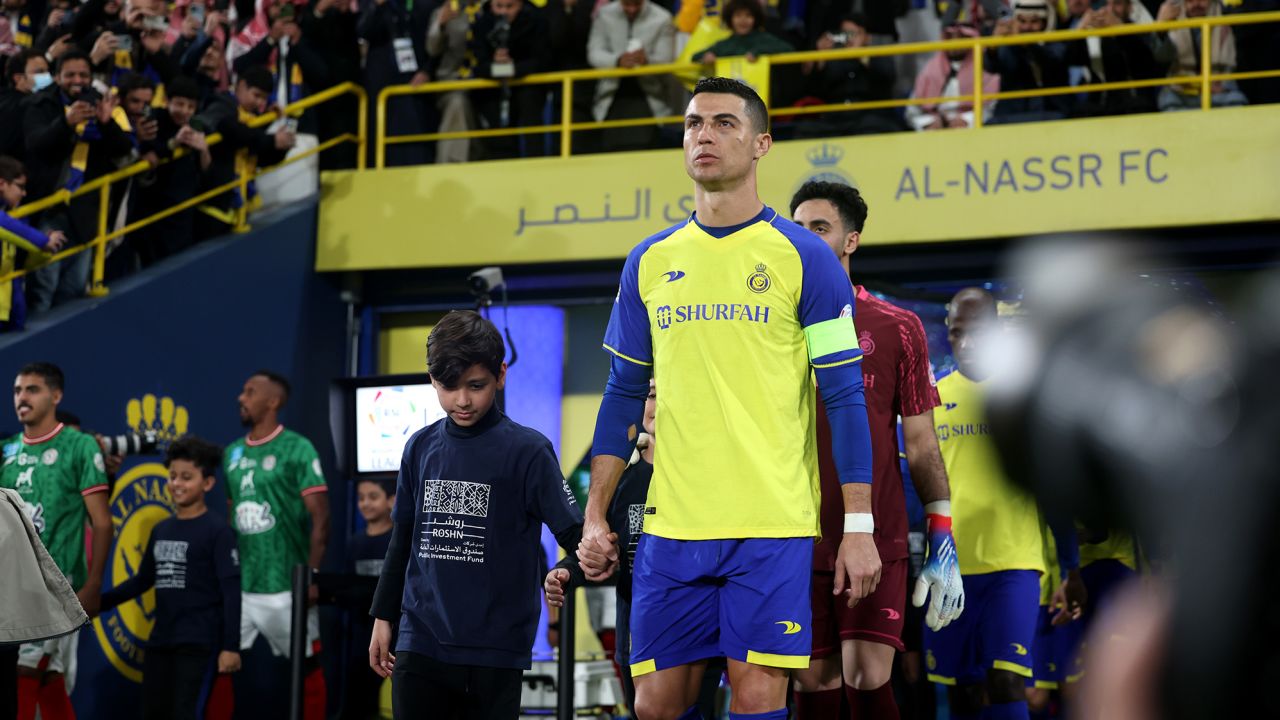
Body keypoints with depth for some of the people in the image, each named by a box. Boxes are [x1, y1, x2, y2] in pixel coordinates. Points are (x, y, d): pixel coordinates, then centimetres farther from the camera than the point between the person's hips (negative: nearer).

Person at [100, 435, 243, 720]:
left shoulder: (217, 531, -7)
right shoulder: (160, 530, 12)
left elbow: (232, 592, -10)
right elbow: (143, 580, 23)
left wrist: (230, 646, -16)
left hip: (198, 643, -7)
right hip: (160, 641, 7)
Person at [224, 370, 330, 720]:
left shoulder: (297, 449, -8)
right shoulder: (232, 453, 11)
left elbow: (320, 517, -11)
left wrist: (312, 576, -16)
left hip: (285, 586, -6)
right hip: (239, 585, 6)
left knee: (306, 668, 4)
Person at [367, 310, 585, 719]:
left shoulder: (527, 450, -5)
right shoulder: (421, 448, 9)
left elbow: (572, 529, -10)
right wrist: (383, 617, 19)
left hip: (496, 648, -4)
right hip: (421, 639, 4)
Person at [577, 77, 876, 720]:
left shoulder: (803, 257, 0)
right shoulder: (649, 262, 11)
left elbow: (845, 397, -1)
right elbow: (624, 395, 17)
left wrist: (859, 528, -8)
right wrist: (595, 517, 10)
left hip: (772, 526, -3)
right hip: (671, 524, 4)